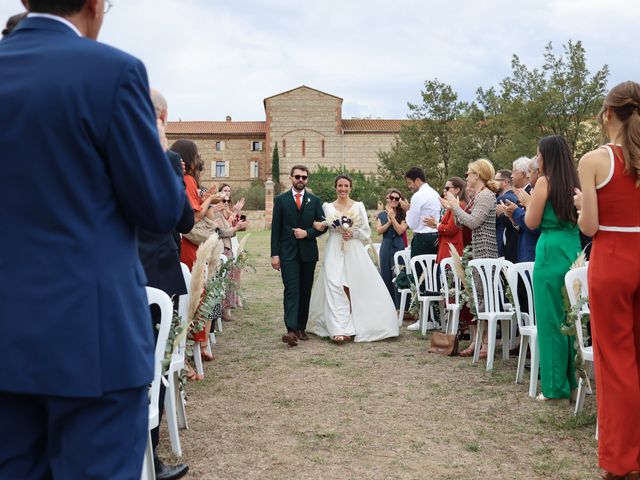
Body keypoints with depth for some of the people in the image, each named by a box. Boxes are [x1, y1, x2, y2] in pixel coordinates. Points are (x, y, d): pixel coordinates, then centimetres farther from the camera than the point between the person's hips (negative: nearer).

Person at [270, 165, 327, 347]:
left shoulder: (314, 200, 9)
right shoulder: (281, 199, 4)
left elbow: (323, 226, 8)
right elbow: (275, 228, 1)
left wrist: (307, 233, -10)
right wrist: (274, 254, -5)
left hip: (308, 252, 3)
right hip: (288, 253, -3)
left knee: (305, 291, 7)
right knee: (291, 289, -13)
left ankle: (301, 328, 17)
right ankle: (291, 330, -21)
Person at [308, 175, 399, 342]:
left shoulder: (359, 206, 7)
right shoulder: (327, 207, 8)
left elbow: (367, 231, 6)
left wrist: (353, 233, -11)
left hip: (354, 251, 0)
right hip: (334, 251, 0)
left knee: (356, 289, -3)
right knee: (335, 288, -11)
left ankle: (355, 327, 8)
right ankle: (339, 330, -15)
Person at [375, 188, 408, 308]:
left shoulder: (403, 215, 3)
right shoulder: (381, 215, 12)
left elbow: (400, 230, -8)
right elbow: (379, 231, 0)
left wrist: (392, 217, -8)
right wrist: (389, 221, -13)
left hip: (398, 247, -3)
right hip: (385, 247, 3)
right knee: (386, 277, 6)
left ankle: (400, 307, -1)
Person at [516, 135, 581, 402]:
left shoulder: (545, 182, -8)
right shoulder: (573, 182, 10)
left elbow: (532, 223, -7)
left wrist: (527, 202, 12)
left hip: (551, 252, -7)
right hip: (574, 251, 7)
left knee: (551, 319, -1)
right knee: (569, 316, 14)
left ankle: (555, 385, 3)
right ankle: (571, 377, 22)